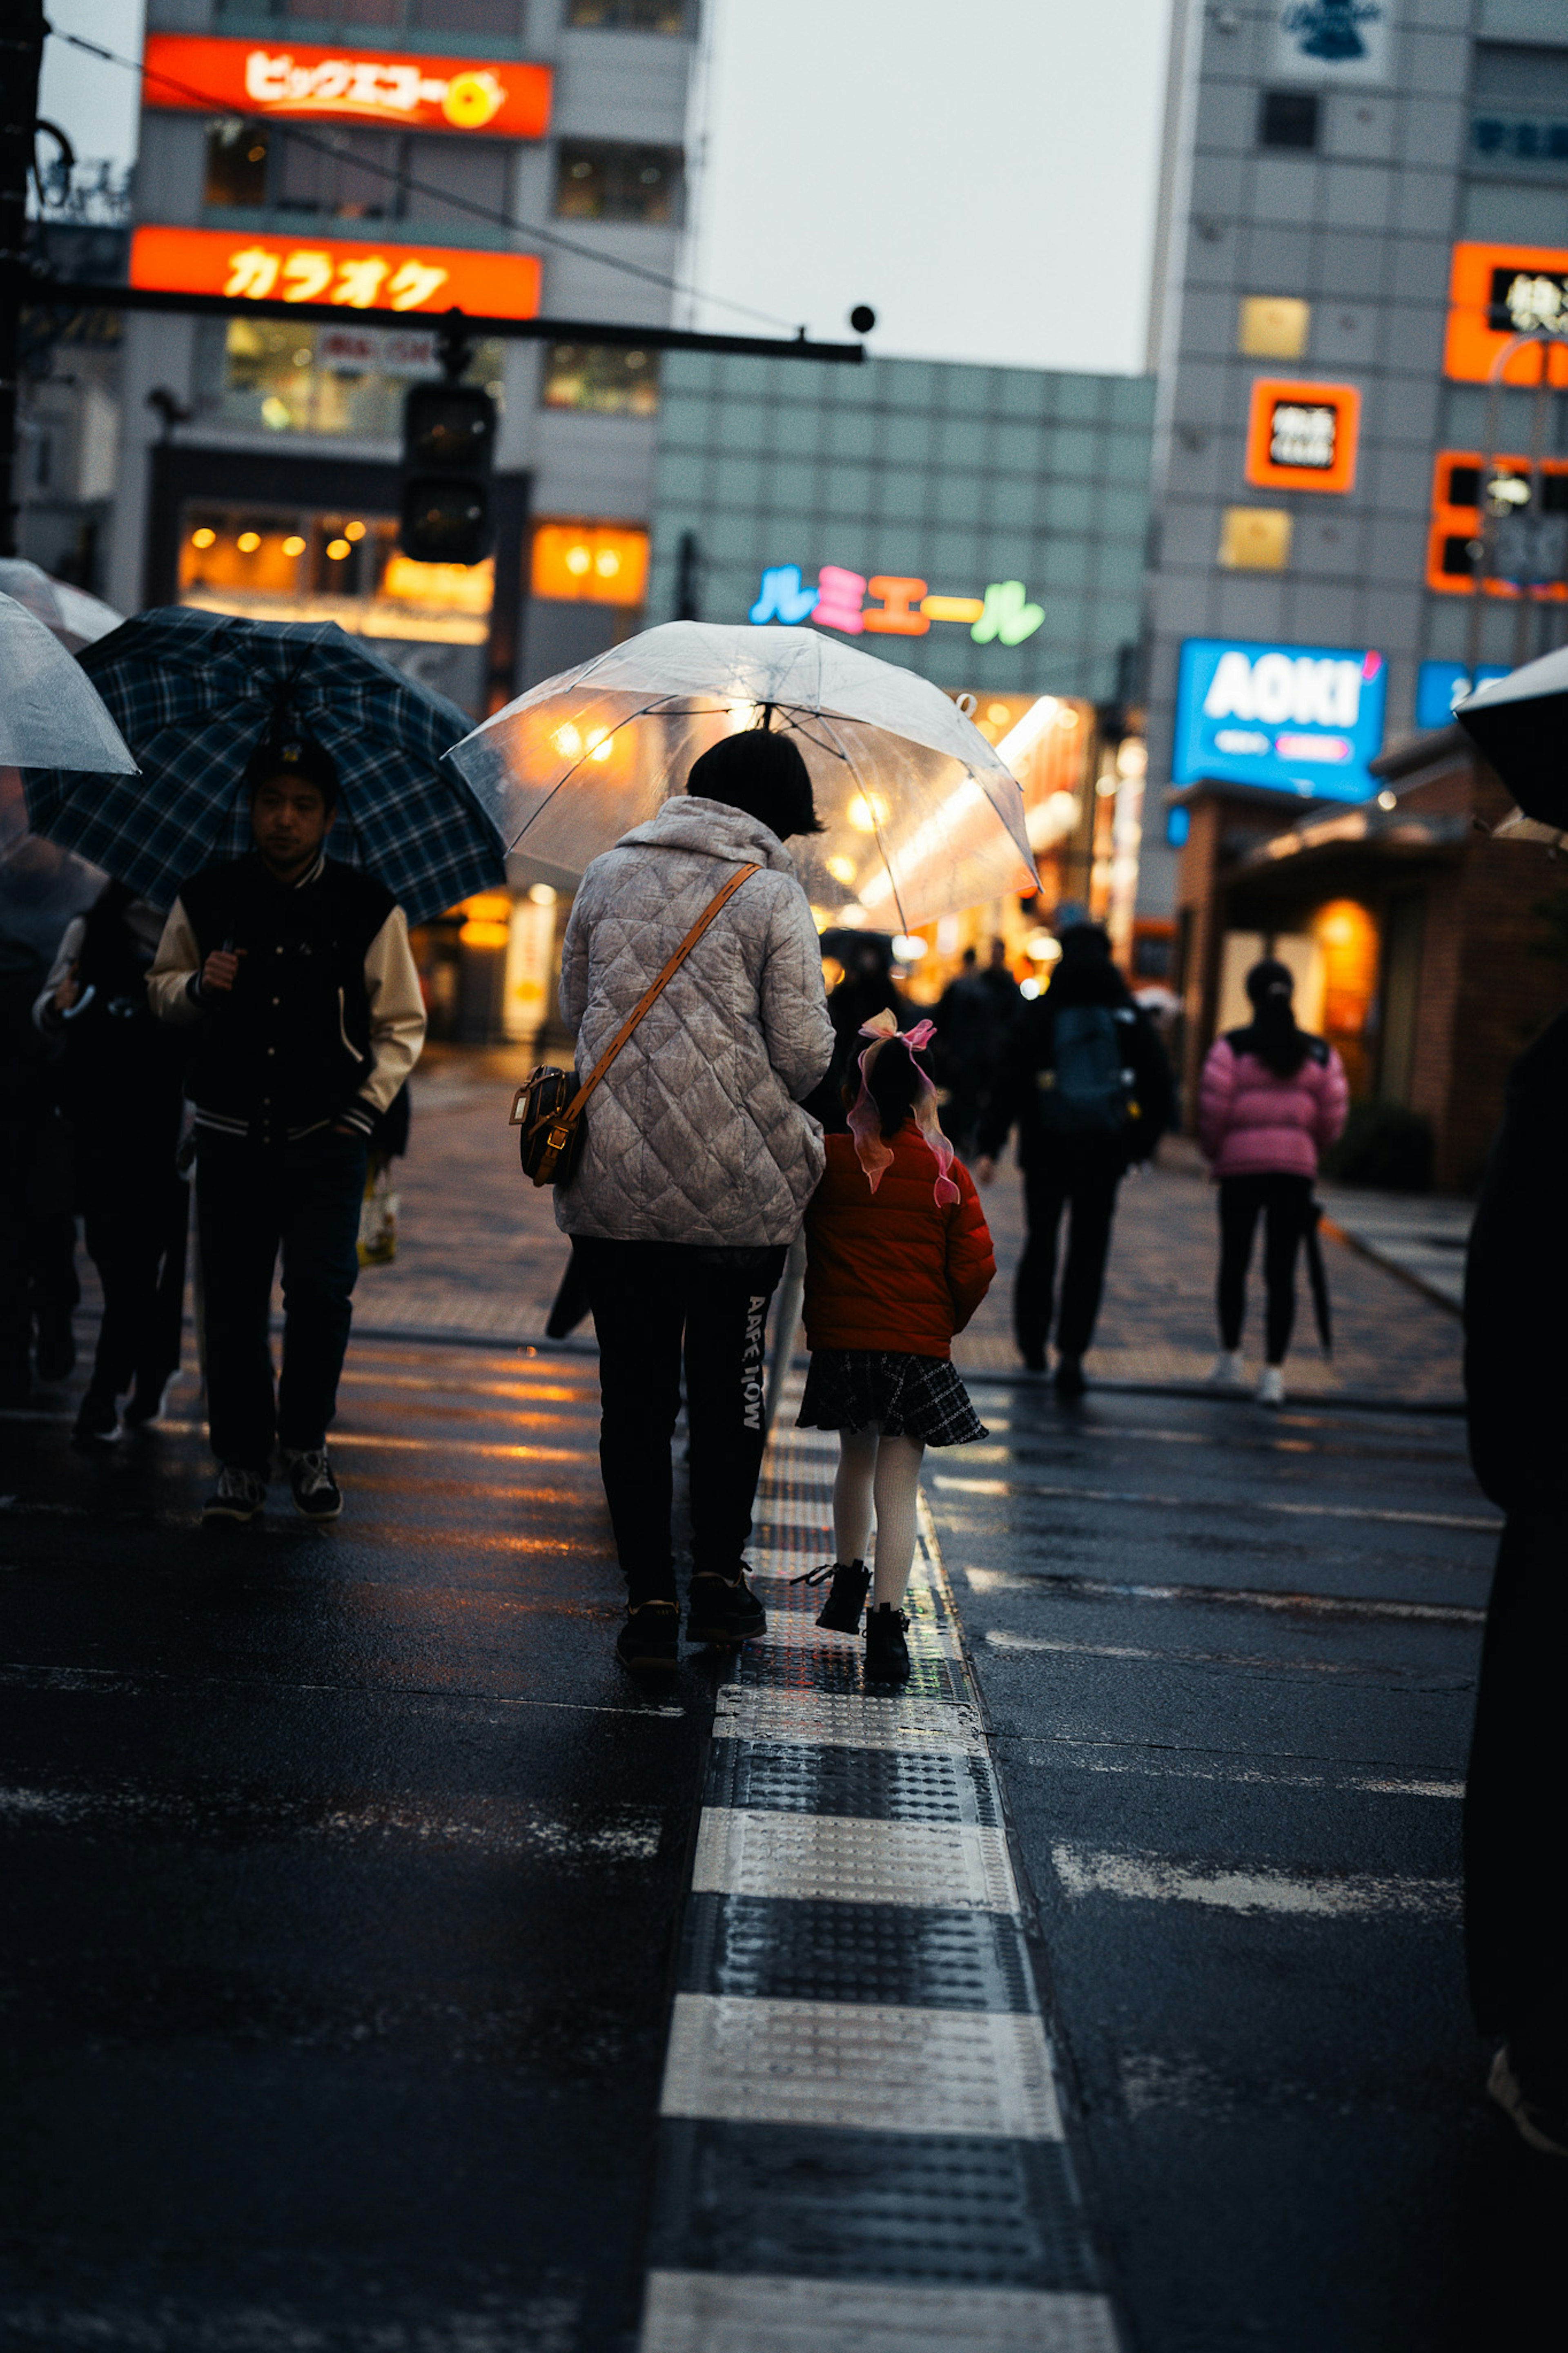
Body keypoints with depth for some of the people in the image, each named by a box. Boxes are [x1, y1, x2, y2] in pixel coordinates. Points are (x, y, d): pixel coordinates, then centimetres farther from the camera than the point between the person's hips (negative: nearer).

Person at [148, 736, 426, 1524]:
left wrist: (363, 1111, -2)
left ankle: (306, 1444, 9)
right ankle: (241, 1458, 17)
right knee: (231, 1303, 3)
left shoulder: (367, 908, 1)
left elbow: (401, 1024, 9)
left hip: (325, 1140, -2)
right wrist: (197, 986, -6)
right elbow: (161, 989, 17)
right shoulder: (207, 898, 4)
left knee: (322, 1290, -13)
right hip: (230, 1134, 2)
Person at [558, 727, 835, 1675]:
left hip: (611, 1181, 3)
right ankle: (720, 1575, 22)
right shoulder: (773, 894, -5)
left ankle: (650, 1597, 6)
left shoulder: (609, 875, 8)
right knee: (730, 1381, 14)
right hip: (739, 1185, -3)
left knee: (636, 1391, 7)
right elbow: (806, 1052, -9)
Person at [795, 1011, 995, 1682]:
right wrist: (946, 1323, 11)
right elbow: (976, 1266, -4)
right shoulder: (946, 1172, -5)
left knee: (855, 1463, 25)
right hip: (918, 1349, -2)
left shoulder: (827, 1160, -3)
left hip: (840, 1343, 2)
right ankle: (886, 1621, -9)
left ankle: (847, 1582, 41)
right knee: (898, 1488, -1)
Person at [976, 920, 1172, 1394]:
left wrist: (990, 1147, -5)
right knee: (1088, 1254, 2)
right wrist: (1143, 1143, 14)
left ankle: (1032, 1341, 24)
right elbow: (1158, 1085, 4)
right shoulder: (1130, 1017, 2)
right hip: (1104, 1154, 0)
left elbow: (1009, 1084, -7)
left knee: (1041, 1243, 17)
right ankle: (1071, 1353, -10)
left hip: (1046, 1152, 0)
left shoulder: (1037, 1014, -4)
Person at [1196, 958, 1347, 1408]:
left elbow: (1212, 1111, -8)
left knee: (1235, 1262, 14)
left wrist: (1213, 1154, 9)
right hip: (1296, 1169, 2)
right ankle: (1273, 1371, -7)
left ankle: (1231, 1358, 24)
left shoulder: (1232, 1047, -4)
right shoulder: (1319, 1054, 5)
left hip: (1240, 1167, -1)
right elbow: (1333, 1121, 5)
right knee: (1282, 1272, 1)